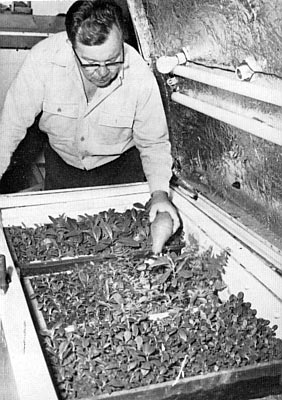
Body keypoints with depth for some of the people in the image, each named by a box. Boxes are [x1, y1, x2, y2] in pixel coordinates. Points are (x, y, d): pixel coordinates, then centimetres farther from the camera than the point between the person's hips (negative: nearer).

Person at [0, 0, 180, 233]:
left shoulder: (140, 76, -29)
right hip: (62, 160, 1)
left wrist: (160, 193, -29)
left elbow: (154, 143, -15)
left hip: (121, 166, 0)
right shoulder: (43, 59, -30)